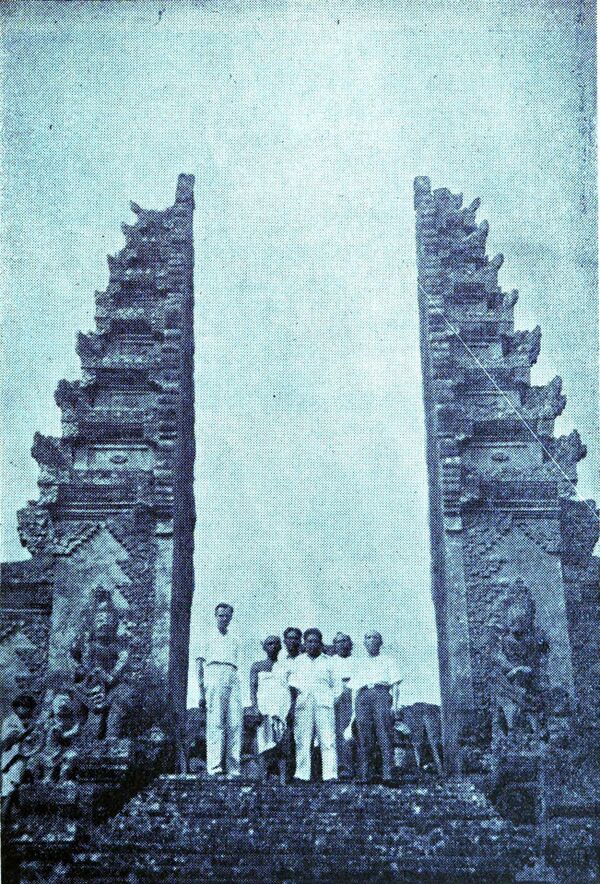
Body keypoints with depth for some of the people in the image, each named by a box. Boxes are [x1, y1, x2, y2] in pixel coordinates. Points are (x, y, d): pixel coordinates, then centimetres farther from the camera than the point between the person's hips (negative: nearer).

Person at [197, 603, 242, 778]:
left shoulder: (234, 638, 24)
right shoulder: (208, 636, 13)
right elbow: (200, 663, 9)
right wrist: (202, 692, -1)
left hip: (233, 679, 4)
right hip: (214, 675, -4)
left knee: (235, 724, -5)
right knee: (215, 723, -12)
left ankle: (233, 769, -4)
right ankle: (214, 767, -14)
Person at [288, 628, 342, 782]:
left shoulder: (328, 662, 16)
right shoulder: (298, 661, 18)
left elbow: (336, 685, 18)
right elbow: (292, 682, 13)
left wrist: (332, 699, 7)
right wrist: (295, 689, -6)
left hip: (324, 704, -1)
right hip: (303, 704, 1)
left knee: (328, 739, -10)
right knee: (302, 740, -6)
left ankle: (330, 774, -12)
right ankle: (302, 774, -4)